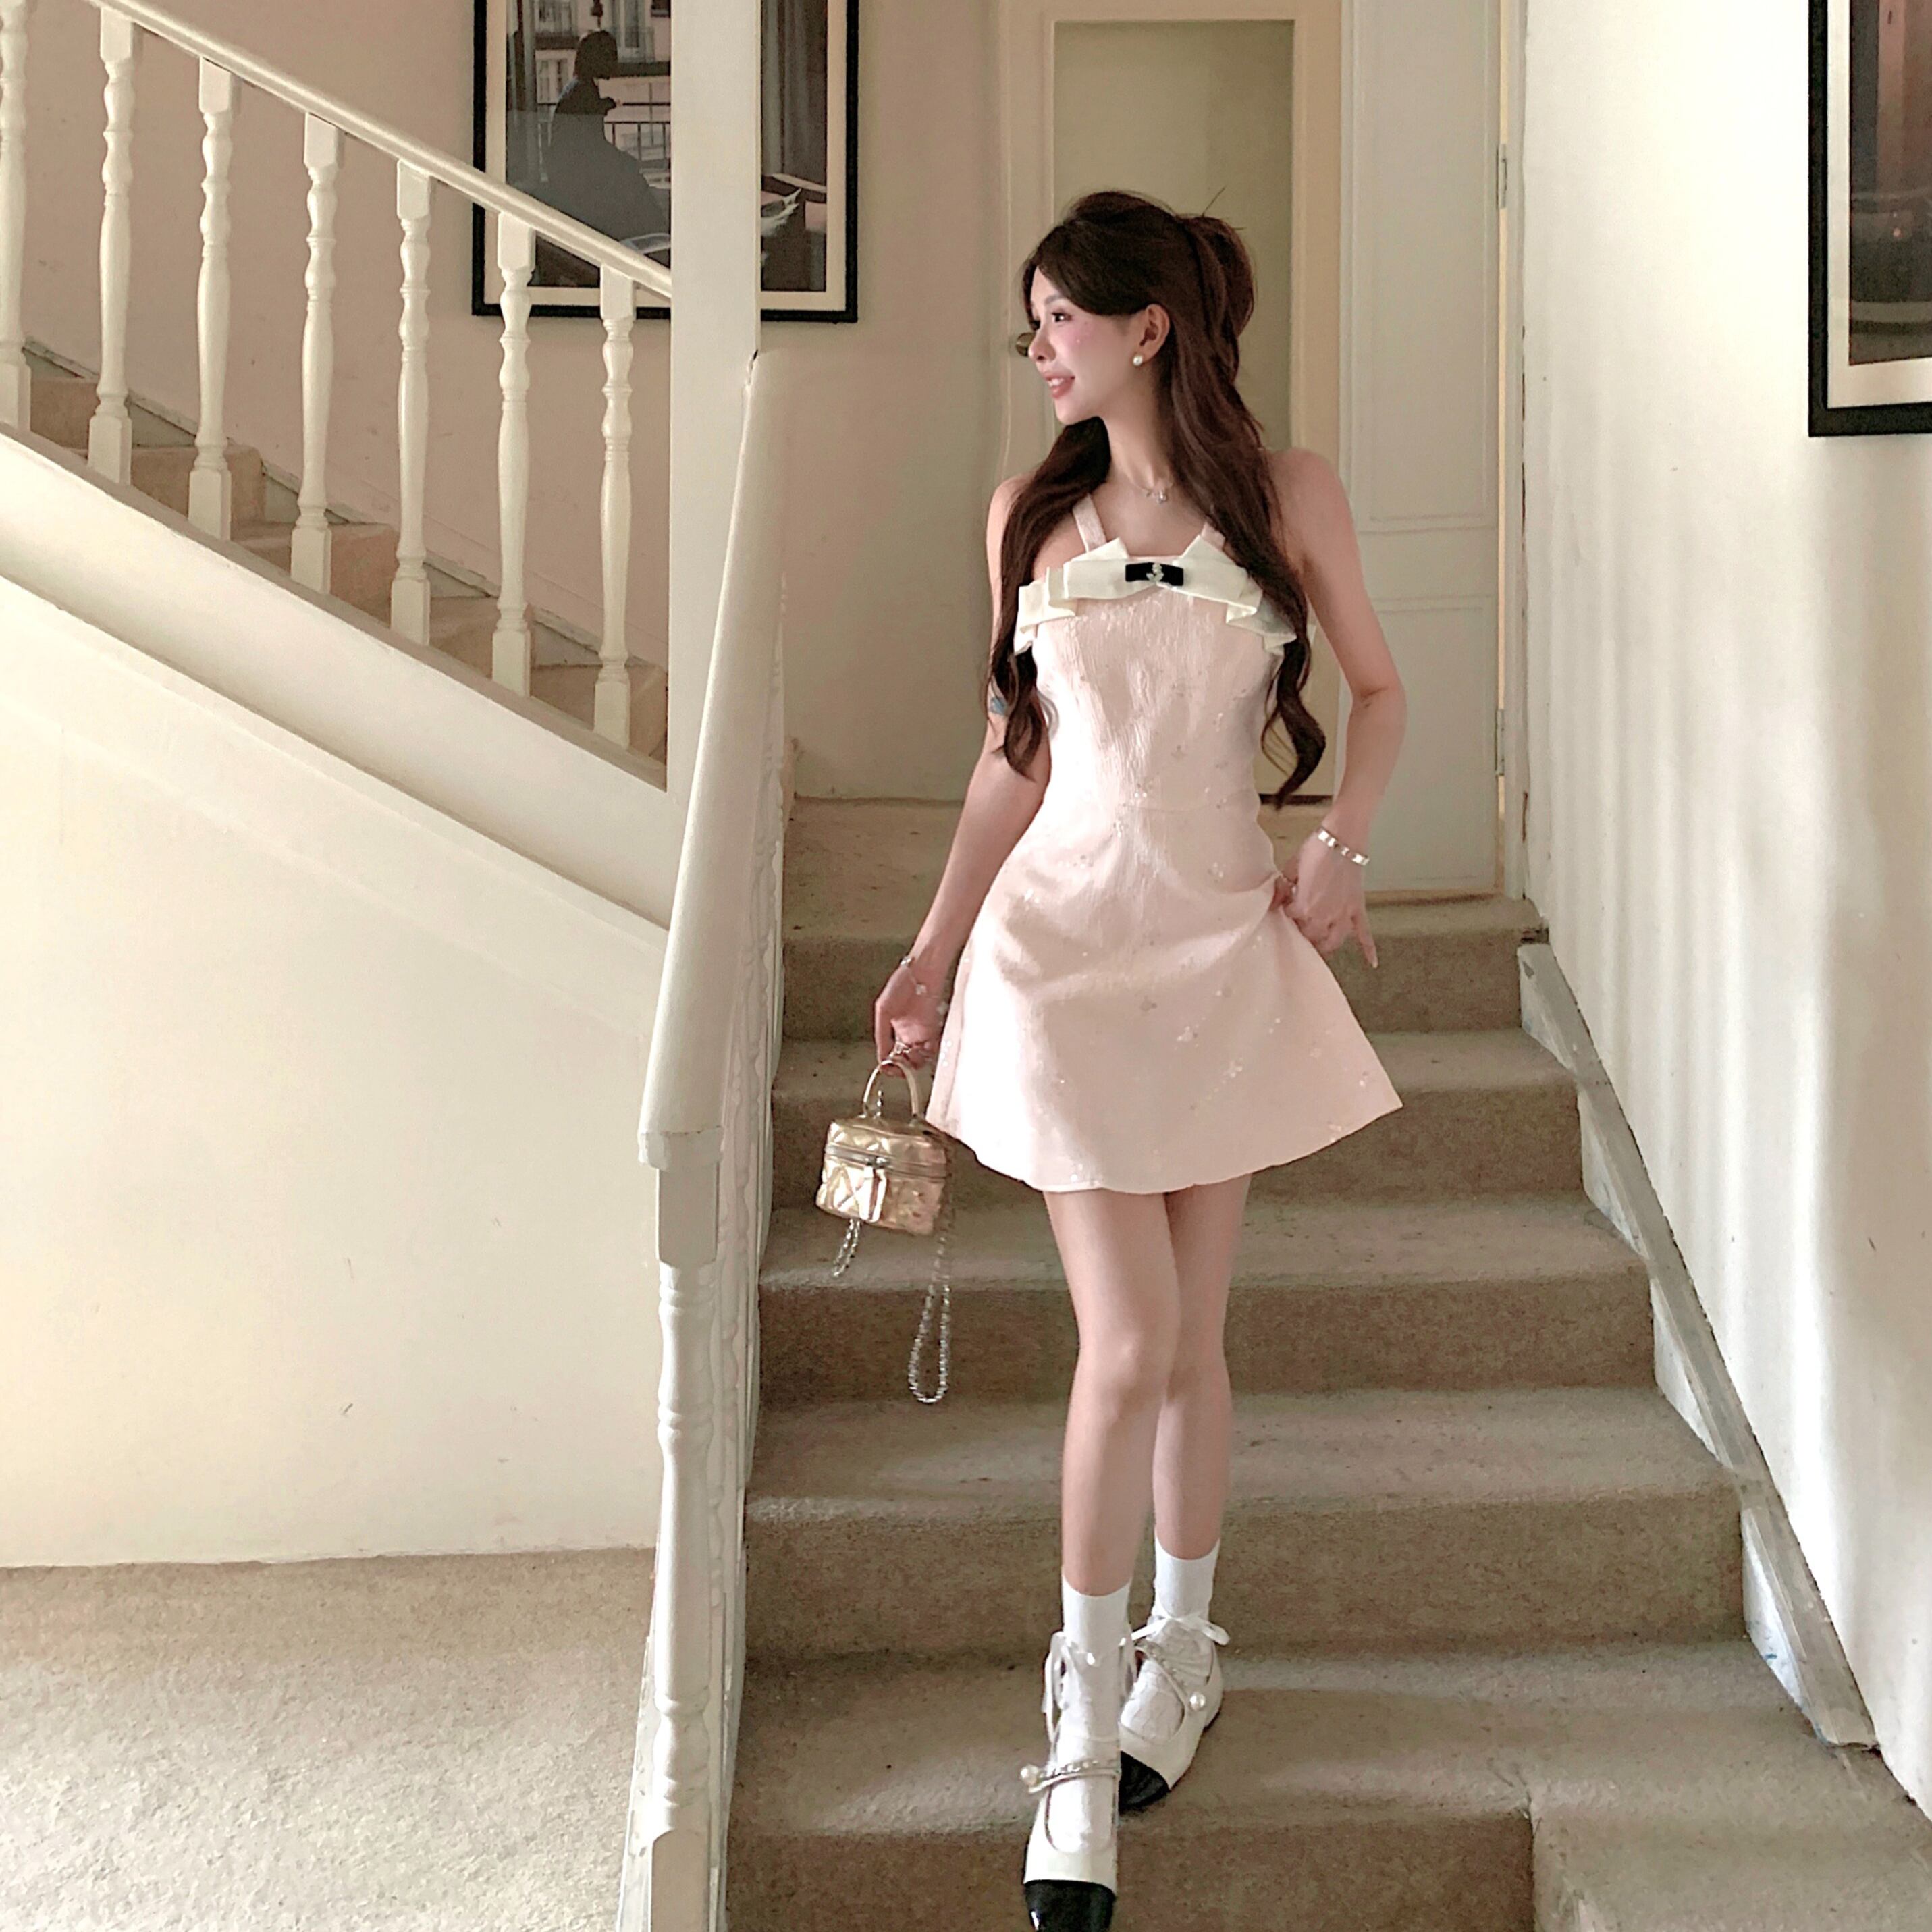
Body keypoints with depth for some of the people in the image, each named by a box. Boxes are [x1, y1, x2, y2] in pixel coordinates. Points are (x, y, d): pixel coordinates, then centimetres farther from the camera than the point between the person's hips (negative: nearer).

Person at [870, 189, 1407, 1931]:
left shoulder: (1287, 495, 1)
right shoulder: (1032, 515, 5)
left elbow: (1379, 688, 10)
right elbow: (1016, 757, 9)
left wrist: (1341, 842, -6)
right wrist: (936, 948, 7)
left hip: (1225, 939, 0)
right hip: (1065, 934, 0)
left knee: (1187, 1339, 7)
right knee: (1129, 1342, -6)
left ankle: (1181, 1651, 29)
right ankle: (1086, 1730, 6)